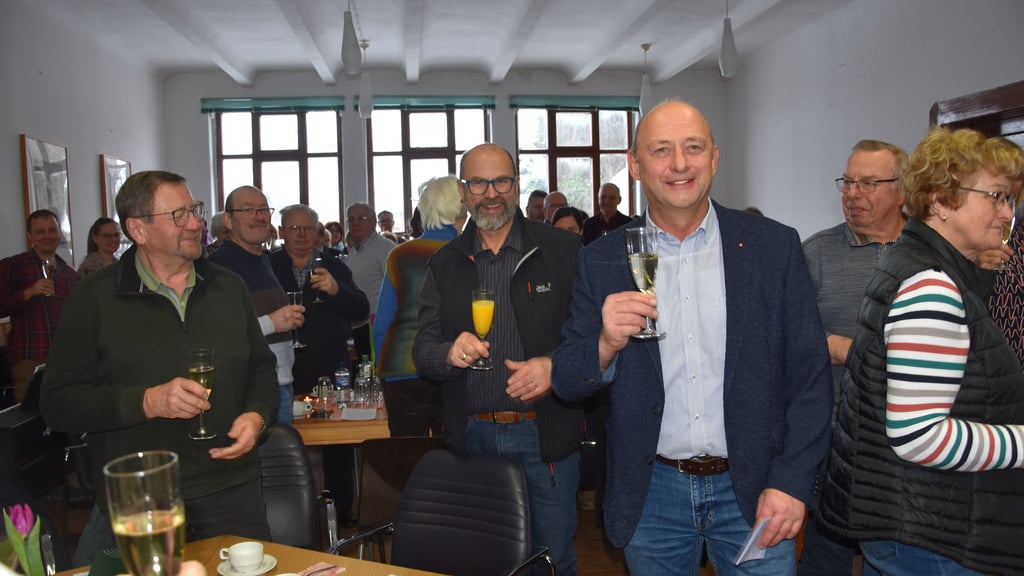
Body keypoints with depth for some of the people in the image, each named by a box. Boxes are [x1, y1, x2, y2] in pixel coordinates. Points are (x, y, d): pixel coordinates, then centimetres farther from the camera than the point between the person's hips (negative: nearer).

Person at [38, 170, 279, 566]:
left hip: (232, 494, 4)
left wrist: (256, 416, -5)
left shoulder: (229, 288, 8)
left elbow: (261, 369, 15)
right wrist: (147, 402, -20)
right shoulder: (94, 299, -4)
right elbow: (57, 401, -7)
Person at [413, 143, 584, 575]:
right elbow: (422, 351, 6)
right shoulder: (444, 264, 7)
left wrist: (556, 366, -21)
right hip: (471, 435, 3)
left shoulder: (562, 251, -2)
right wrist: (450, 353, -15)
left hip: (546, 431, -2)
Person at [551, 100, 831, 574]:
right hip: (651, 493, 1)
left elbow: (809, 374, -2)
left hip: (754, 488, 0)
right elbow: (566, 383, -2)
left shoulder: (774, 247, -3)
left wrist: (791, 482, -8)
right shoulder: (602, 260, -2)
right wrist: (606, 345, -22)